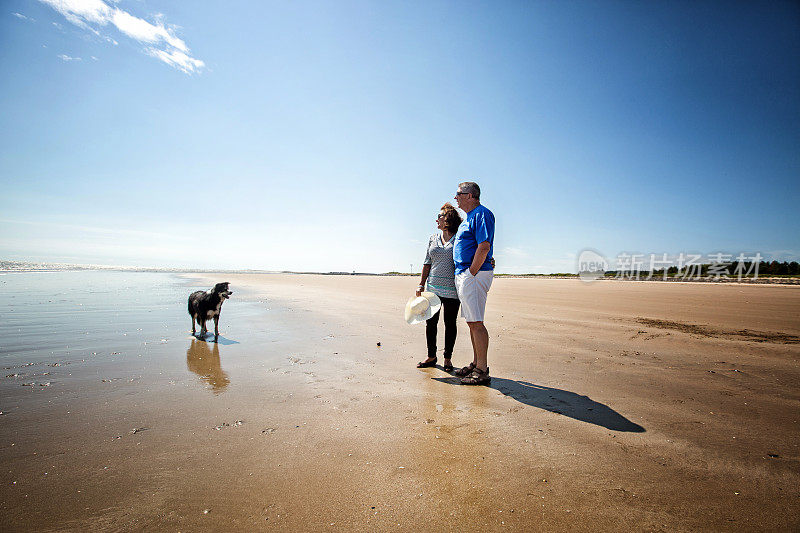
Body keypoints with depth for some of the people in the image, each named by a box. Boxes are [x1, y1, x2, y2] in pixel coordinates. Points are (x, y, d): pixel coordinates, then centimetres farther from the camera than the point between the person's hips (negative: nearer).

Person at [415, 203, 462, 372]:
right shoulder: (433, 239, 12)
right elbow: (427, 263, 12)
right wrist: (421, 285, 8)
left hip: (452, 289, -4)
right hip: (433, 288, 4)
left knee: (450, 323, 4)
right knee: (431, 321, 6)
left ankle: (447, 358, 18)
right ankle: (431, 356, 21)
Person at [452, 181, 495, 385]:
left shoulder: (481, 214, -10)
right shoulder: (469, 218, 22)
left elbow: (484, 247, -21)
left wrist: (471, 273, -18)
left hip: (474, 275, -10)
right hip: (463, 275, 10)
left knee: (476, 322, -8)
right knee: (471, 322, 13)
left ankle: (482, 370, -1)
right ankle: (476, 364, 23)